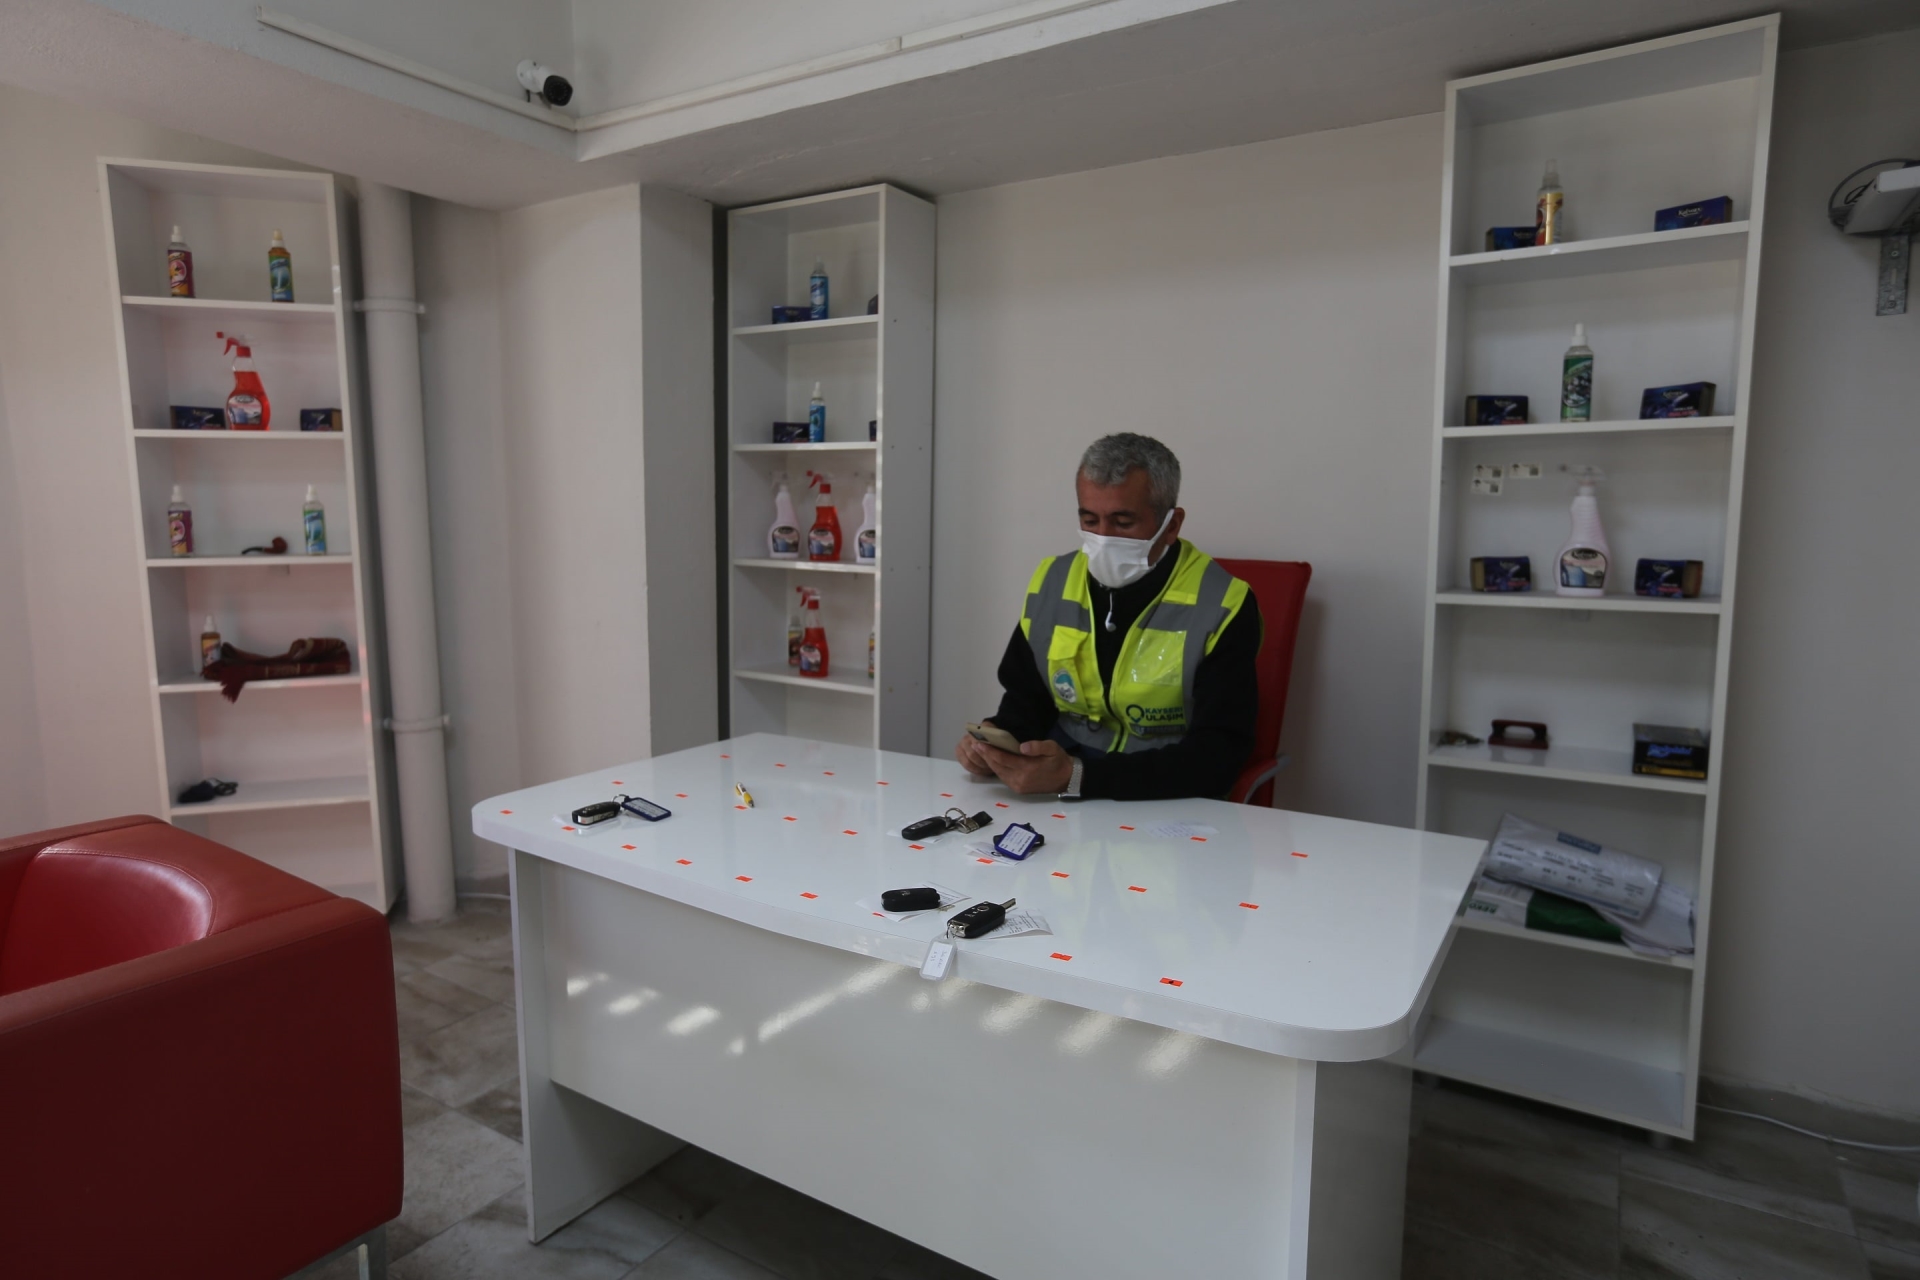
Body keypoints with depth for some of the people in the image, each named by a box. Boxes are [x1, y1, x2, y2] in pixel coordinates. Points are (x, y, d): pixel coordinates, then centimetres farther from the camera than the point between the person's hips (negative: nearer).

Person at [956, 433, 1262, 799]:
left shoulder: (1221, 606, -13)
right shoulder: (1051, 583, 2)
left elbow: (1216, 758, -19)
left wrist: (1076, 777, -29)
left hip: (1171, 804, -4)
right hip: (1055, 797, 5)